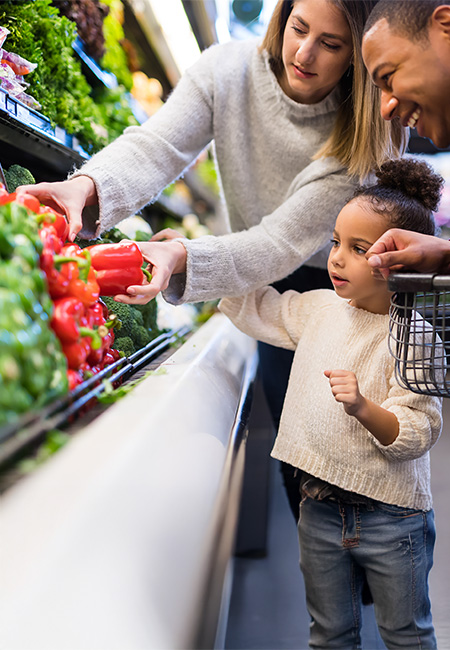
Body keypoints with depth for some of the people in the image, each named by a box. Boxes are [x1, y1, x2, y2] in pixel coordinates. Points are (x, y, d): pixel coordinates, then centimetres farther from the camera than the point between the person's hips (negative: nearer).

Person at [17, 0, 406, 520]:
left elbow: (285, 242, -33)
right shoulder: (228, 70, -14)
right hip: (269, 289, 2)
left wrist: (182, 257, -49)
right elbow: (156, 145, -28)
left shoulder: (369, 131, -24)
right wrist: (88, 185, -49)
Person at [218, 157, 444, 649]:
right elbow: (255, 306, 11)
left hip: (391, 515, -4)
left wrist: (362, 408, -36)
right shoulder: (319, 309, 0)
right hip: (321, 505, 5)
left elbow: (417, 434, -18)